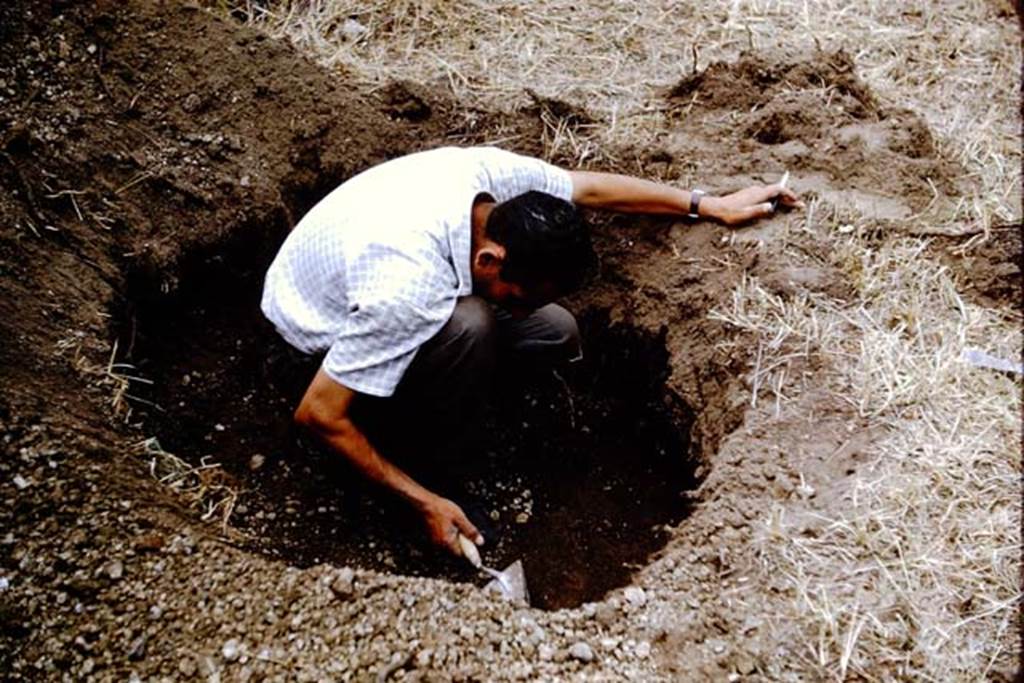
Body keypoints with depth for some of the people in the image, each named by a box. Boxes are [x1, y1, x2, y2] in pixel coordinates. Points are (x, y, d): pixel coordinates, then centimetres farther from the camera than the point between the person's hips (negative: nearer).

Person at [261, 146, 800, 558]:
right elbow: (318, 414, -33)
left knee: (558, 333, -4)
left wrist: (713, 206, 0)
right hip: (323, 323, -6)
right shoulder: (407, 291, -42)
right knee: (470, 324, -36)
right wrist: (426, 503, -26)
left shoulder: (493, 173, -24)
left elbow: (590, 188, -5)